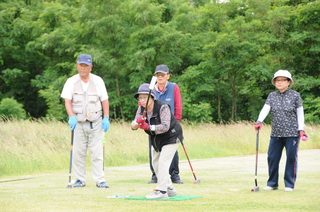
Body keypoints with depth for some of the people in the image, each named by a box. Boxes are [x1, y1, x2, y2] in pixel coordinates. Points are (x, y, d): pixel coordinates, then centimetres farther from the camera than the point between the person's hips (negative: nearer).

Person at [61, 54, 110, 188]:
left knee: (97, 152, -4)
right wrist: (71, 116, -19)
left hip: (95, 122, 0)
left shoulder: (98, 81, 7)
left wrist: (106, 118, -3)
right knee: (78, 152, 0)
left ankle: (100, 180, -1)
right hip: (78, 122, 0)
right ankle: (80, 180, 8)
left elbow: (104, 100, 7)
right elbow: (67, 101, -4)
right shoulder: (71, 82, 4)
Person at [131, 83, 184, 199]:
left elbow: (165, 127, -38)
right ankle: (170, 189, 25)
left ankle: (161, 191, -15)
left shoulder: (163, 107, -28)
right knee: (155, 164, 13)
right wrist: (137, 122, -36)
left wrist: (148, 127, -41)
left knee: (162, 163, -16)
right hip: (156, 138, 8)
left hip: (171, 137, -8)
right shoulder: (141, 108, -8)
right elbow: (133, 126, -14)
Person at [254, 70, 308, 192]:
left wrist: (301, 129, -4)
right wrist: (259, 121, -20)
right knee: (272, 158, 3)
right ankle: (272, 184, 14)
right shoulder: (272, 96, 10)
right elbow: (265, 109, -3)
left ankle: (289, 184, 9)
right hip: (276, 133, 3)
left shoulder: (295, 96, 2)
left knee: (291, 158, -1)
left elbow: (300, 114, 3)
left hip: (292, 133, -3)